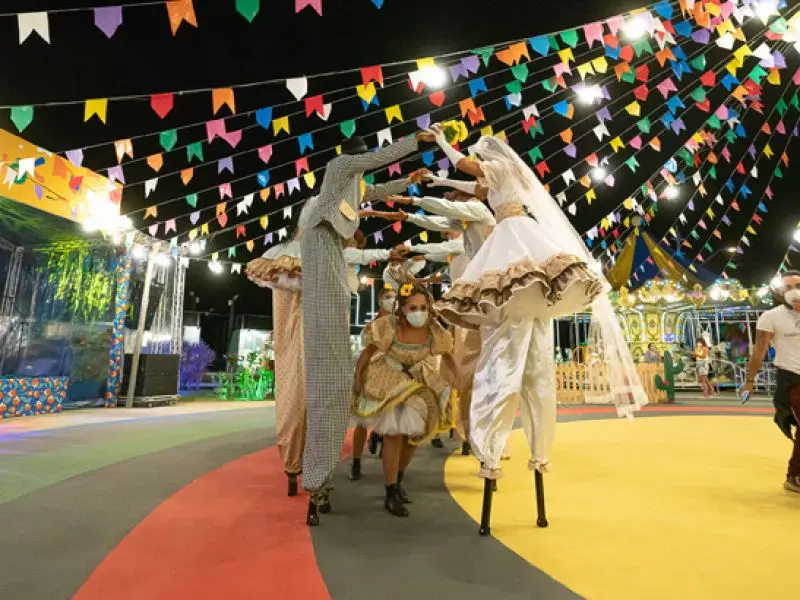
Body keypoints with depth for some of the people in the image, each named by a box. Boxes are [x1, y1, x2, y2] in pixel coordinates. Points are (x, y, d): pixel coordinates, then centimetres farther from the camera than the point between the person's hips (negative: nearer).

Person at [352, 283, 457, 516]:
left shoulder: (435, 331, -22)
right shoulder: (389, 326, -30)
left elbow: (447, 356, -3)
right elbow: (368, 351, -15)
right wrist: (357, 377, -13)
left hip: (418, 382, 4)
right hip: (389, 381, -4)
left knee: (414, 434, 13)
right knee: (394, 434, -8)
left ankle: (397, 481, 38)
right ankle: (391, 495, 8)